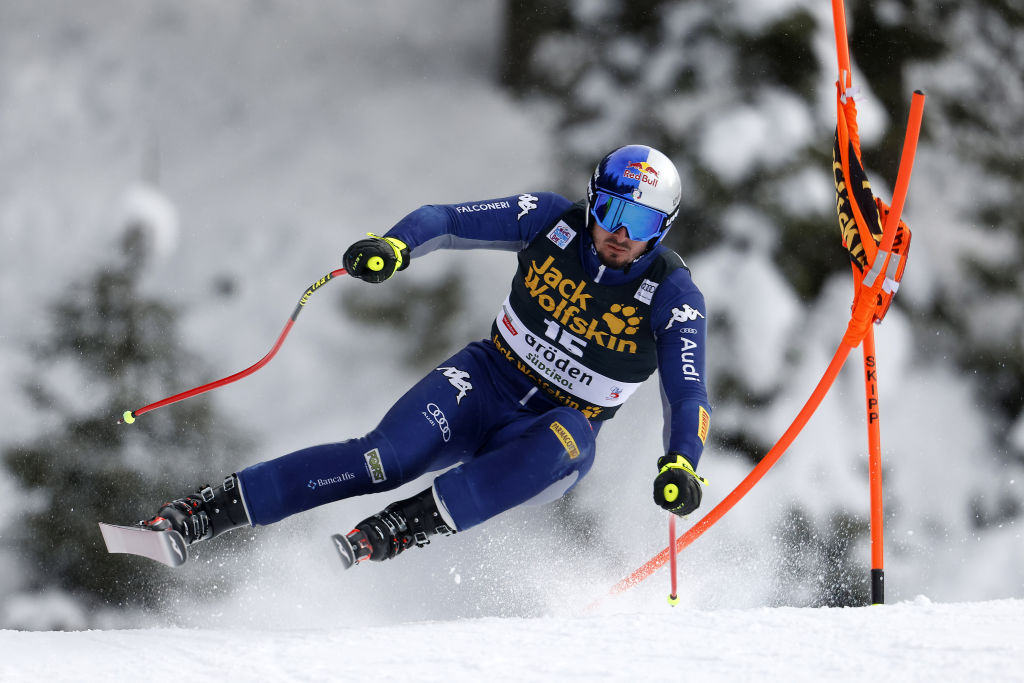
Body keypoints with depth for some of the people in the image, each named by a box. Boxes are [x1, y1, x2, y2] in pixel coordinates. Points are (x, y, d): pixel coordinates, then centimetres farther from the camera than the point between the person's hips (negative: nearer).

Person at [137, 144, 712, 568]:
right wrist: (395, 246, -24)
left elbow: (690, 398, -19)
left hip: (557, 437, -2)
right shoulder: (553, 220, -7)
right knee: (387, 456, -26)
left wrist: (681, 466, -39)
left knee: (568, 439, -40)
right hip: (485, 382, 2)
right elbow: (447, 220, -2)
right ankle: (211, 510, -25)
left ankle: (403, 526, -46)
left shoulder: (674, 297, -13)